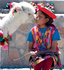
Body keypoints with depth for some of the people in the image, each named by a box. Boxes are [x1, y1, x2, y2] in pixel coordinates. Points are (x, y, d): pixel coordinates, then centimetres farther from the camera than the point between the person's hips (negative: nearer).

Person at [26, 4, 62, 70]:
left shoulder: (53, 30, -4)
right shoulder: (33, 31, 3)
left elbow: (53, 49, -6)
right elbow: (30, 48, 7)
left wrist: (40, 52, -19)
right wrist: (32, 53, -18)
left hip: (50, 54, -1)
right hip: (37, 55, 1)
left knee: (48, 60, -38)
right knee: (39, 63, -35)